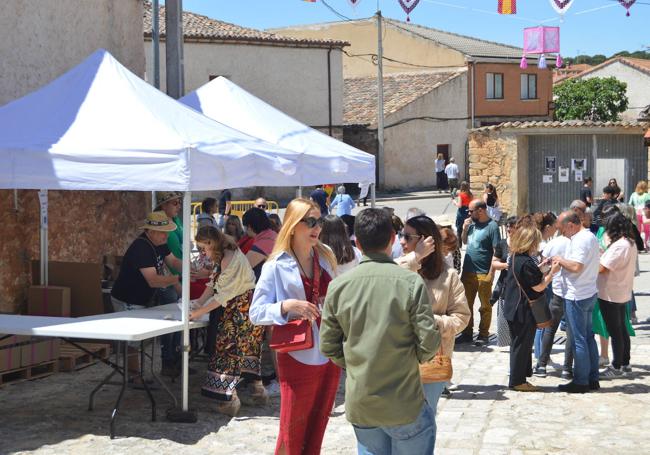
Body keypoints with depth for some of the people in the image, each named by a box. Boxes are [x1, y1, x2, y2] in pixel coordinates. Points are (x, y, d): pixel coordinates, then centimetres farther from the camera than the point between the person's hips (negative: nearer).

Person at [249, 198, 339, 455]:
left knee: (317, 431, 16)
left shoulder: (325, 258, 6)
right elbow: (256, 313, -10)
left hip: (330, 356, 5)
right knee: (292, 434, 4)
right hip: (298, 359, -5)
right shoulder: (276, 266, -9)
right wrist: (287, 305, -25)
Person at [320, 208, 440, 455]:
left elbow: (328, 346, 1)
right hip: (404, 405, -3)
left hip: (359, 404, 3)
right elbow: (428, 342, -13)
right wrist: (412, 357, 8)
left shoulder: (338, 286, -4)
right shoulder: (411, 282, -13)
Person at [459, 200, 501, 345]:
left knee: (485, 306, 5)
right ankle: (467, 333, 23)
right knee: (467, 304, 13)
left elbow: (497, 251, -14)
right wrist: (465, 229, 1)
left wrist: (491, 273, -17)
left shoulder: (492, 227, -12)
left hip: (483, 273, -7)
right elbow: (465, 242, 21)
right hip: (468, 271, 7)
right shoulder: (472, 223, 8)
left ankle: (483, 335, 13)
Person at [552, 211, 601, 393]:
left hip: (577, 296, -10)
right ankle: (592, 379, 19)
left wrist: (561, 260, -10)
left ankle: (580, 381, 3)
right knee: (588, 337, 14)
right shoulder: (591, 236, 13)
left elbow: (576, 267, -26)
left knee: (579, 340, -2)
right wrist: (563, 262, 8)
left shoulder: (580, 240, -18)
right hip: (589, 293, 10)